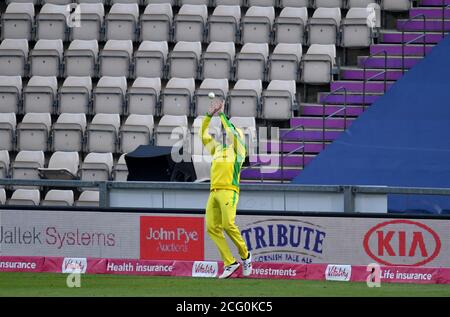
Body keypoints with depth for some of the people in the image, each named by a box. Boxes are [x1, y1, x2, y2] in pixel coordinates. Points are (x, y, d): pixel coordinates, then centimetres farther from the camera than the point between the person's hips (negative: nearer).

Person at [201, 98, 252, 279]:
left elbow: (232, 132, -3)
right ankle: (229, 263, -8)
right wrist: (209, 115, 19)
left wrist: (221, 114, 7)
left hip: (228, 191, -7)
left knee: (228, 225, -20)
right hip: (214, 192, 7)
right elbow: (204, 136, 29)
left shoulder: (238, 150, 10)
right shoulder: (218, 149, 27)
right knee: (212, 228, -8)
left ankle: (245, 255, 0)